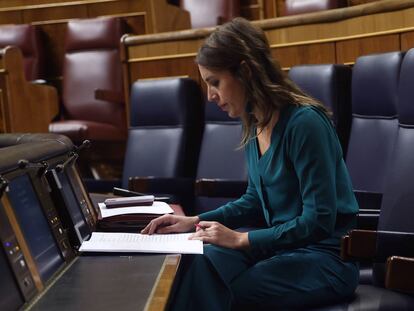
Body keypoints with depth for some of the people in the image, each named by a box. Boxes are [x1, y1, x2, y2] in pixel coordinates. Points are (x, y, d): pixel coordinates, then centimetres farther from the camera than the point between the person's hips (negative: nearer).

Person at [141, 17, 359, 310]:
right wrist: (194, 221, 5)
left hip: (328, 256, -7)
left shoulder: (304, 122, -19)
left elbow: (318, 221, -19)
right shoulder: (255, 126, 5)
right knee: (201, 264, -19)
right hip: (284, 244, 7)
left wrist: (240, 239, -18)